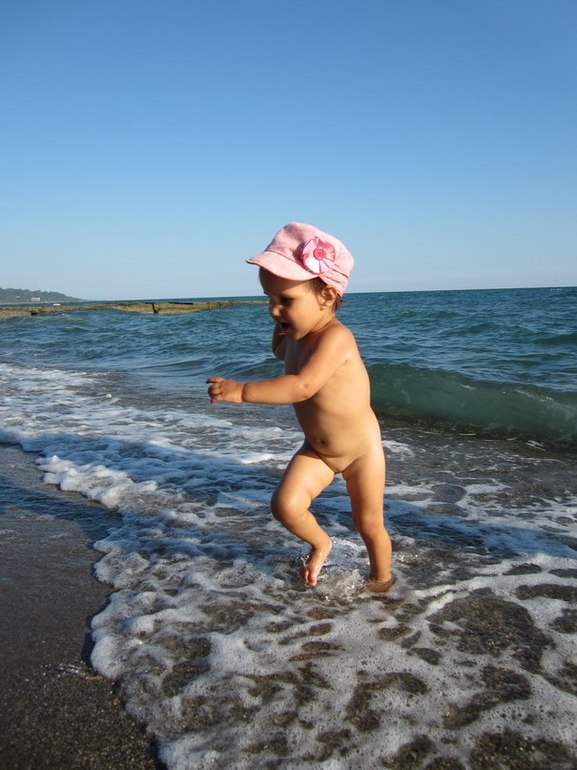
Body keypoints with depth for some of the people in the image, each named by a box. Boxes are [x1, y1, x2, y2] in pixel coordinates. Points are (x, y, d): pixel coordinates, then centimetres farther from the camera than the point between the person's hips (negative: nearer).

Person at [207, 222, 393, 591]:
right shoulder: (297, 336, -3)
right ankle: (320, 543, 18)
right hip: (316, 450, 6)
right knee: (285, 504, -13)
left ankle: (381, 581, 39)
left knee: (369, 525, 11)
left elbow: (302, 386, -43)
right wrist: (281, 332, 2)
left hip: (361, 450, -6)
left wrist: (242, 391, -44)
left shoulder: (336, 337, -30)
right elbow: (280, 352, 23)